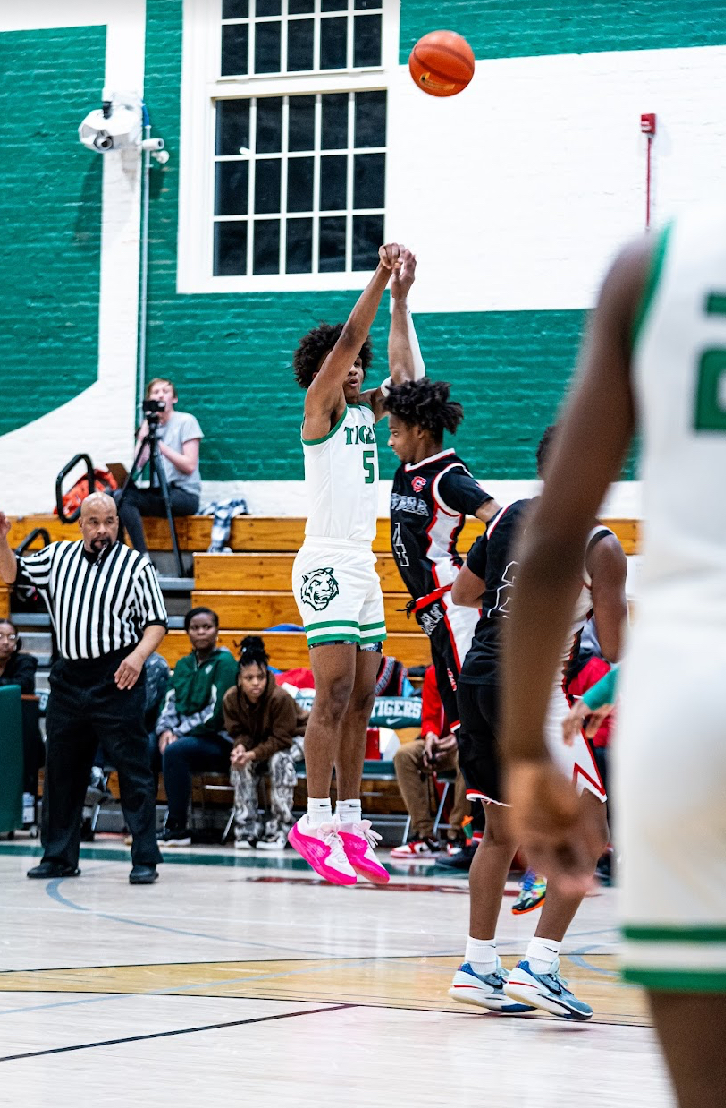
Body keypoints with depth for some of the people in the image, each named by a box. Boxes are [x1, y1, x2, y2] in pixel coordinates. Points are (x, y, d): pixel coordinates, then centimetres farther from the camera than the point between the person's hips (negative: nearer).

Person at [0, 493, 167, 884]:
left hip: (116, 679, -5)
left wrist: (139, 654, -18)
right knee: (61, 770, 11)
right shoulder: (59, 556, 11)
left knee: (132, 770, -6)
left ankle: (145, 859, -3)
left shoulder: (135, 565, -1)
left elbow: (156, 622, 0)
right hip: (68, 676, 5)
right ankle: (59, 856, 21)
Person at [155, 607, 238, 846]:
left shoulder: (224, 662, -3)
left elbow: (216, 712, -13)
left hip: (218, 741, -6)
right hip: (186, 736, 6)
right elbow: (170, 702, 9)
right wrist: (165, 730, -11)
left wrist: (178, 731, -13)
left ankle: (177, 828, -26)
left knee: (174, 750, -34)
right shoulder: (183, 664, 18)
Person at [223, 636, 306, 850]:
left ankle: (279, 826, -28)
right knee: (240, 763, -25)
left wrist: (254, 754, -42)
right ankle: (246, 827, -17)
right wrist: (241, 747, -35)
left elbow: (281, 738, -30)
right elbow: (238, 732, -9)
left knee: (280, 759, -35)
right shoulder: (231, 698, -19)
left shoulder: (281, 698, -33)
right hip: (256, 742, 4)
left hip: (292, 738, -4)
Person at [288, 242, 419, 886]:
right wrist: (380, 278, -16)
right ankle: (316, 823, -15)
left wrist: (400, 298, 13)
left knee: (361, 699, 5)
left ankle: (350, 823, 7)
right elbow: (345, 341, -14)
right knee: (334, 694, -14)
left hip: (363, 565, 8)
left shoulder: (364, 410, 17)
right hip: (327, 562, -8)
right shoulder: (321, 404, -3)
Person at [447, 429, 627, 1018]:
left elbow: (463, 592, 19)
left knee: (502, 830, 19)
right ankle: (539, 965, -9)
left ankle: (479, 967, 20)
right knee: (586, 832, 1)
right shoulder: (600, 548, -10)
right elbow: (615, 650, -7)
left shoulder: (507, 519, 8)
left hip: (478, 679, 7)